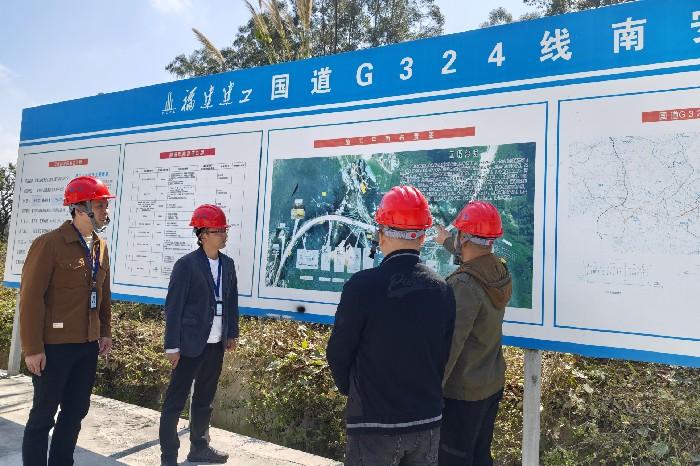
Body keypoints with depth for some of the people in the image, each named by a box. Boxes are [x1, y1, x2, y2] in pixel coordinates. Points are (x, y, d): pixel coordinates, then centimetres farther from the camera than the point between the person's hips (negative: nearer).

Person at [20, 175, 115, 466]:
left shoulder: (100, 247, 7)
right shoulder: (49, 244, -14)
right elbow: (31, 297, -15)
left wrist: (105, 331, 13)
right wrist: (32, 348, -15)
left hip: (88, 345, 7)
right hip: (54, 346, -7)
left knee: (76, 410, 16)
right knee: (44, 414, 7)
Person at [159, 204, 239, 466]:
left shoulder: (228, 264, 5)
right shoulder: (186, 265, -12)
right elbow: (173, 307, -12)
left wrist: (232, 334, 10)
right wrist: (172, 346, -12)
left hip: (216, 345, 6)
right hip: (191, 344, -6)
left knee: (205, 399, 18)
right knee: (175, 401, 4)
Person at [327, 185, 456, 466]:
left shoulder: (362, 286, -19)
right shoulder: (442, 290, -5)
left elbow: (338, 354, -10)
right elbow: (444, 357, 4)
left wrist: (352, 391, 9)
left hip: (374, 424, -4)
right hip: (428, 422, 4)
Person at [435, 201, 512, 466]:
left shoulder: (463, 285, -27)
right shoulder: (500, 270, -3)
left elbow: (450, 345, -29)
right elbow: (475, 259, 21)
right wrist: (447, 241, 37)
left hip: (462, 393, -8)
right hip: (492, 385, 8)